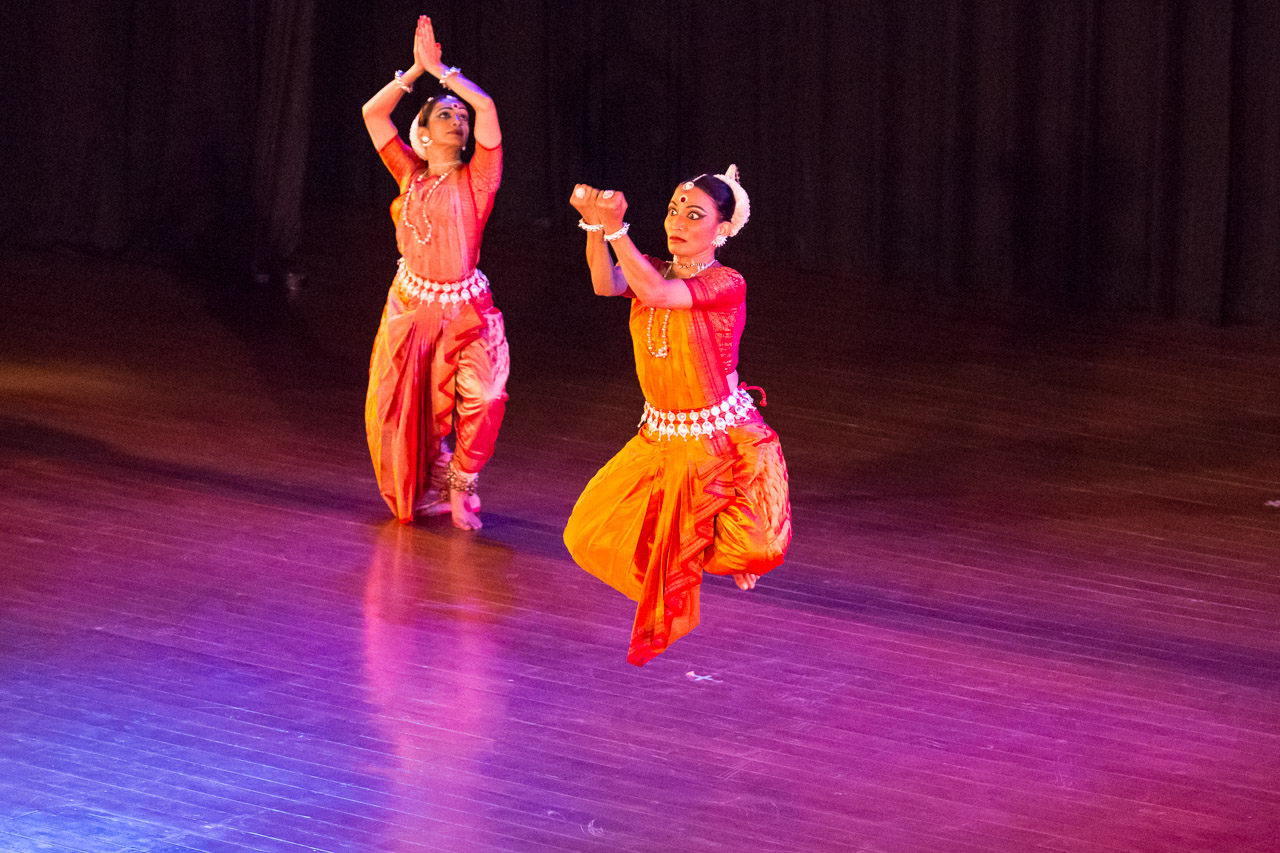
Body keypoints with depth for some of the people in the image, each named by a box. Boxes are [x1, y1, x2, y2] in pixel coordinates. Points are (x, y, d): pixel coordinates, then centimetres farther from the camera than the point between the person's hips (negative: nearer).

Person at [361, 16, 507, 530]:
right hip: (411, 304, 3)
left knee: (484, 395, -22)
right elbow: (373, 112, 0)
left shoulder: (476, 179, -7)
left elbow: (486, 107, -20)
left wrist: (439, 68, -12)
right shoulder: (411, 174, 2)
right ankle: (432, 487, 34)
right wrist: (418, 69, -2)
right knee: (402, 410, 9)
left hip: (464, 309, -3)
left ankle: (461, 486, 0)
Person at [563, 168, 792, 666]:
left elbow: (655, 293, -32)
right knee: (592, 536, 3)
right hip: (662, 438, 6)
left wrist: (616, 229, -40)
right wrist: (595, 226, -37)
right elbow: (606, 284, -21)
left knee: (754, 552, -22)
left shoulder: (726, 286, -17)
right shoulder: (652, 270, 2)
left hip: (723, 441, -6)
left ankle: (734, 548, 18)